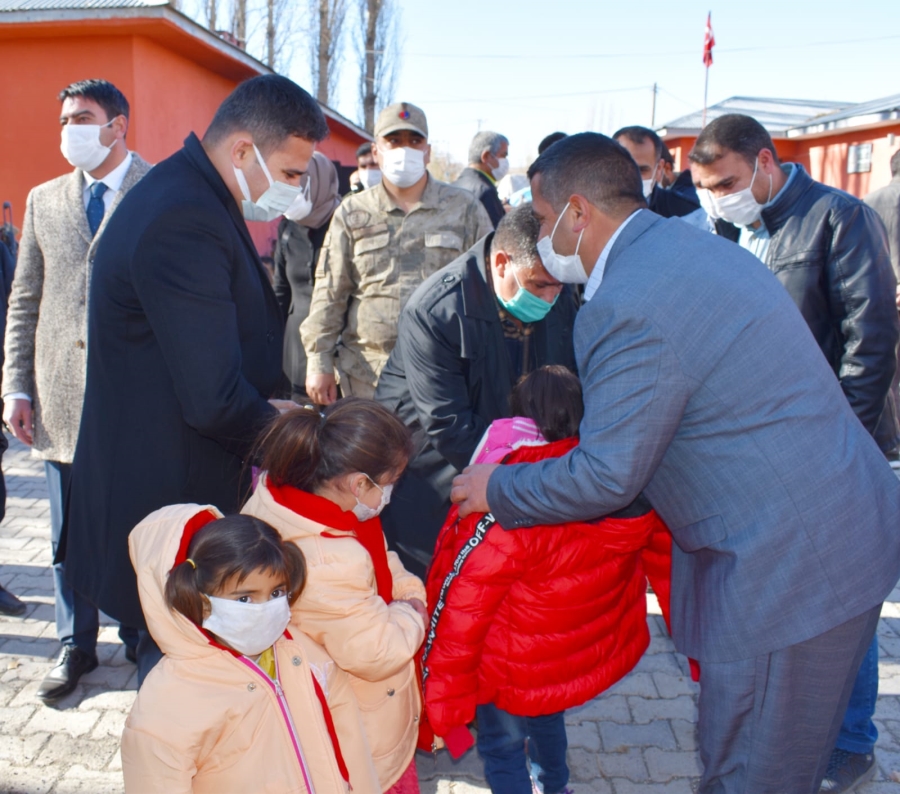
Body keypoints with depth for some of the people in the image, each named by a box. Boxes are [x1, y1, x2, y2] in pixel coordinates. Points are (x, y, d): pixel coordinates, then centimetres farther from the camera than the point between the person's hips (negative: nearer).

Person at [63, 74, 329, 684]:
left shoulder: (188, 195, 8)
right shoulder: (186, 223, -25)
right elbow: (214, 400, -26)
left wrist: (264, 410, 3)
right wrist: (276, 427, -8)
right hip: (172, 494, -10)